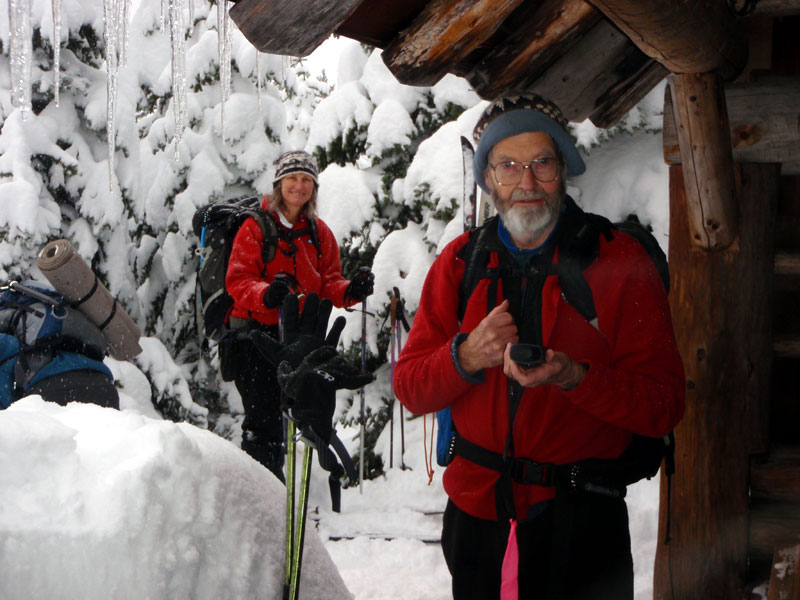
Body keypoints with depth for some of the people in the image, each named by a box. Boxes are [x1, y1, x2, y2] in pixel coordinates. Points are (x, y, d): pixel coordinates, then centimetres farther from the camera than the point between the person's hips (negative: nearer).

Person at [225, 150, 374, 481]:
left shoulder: (320, 232, 12)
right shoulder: (255, 227, -2)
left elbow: (328, 285, 9)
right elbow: (238, 280, -10)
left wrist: (351, 290, -13)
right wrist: (265, 294, -31)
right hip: (258, 333, -5)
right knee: (263, 416, -10)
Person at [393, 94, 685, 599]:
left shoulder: (620, 261, -7)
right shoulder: (459, 263, 4)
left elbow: (664, 405, -12)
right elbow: (410, 388, 1)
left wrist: (574, 377, -29)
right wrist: (466, 357, -19)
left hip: (581, 520, -3)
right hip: (475, 509, 3)